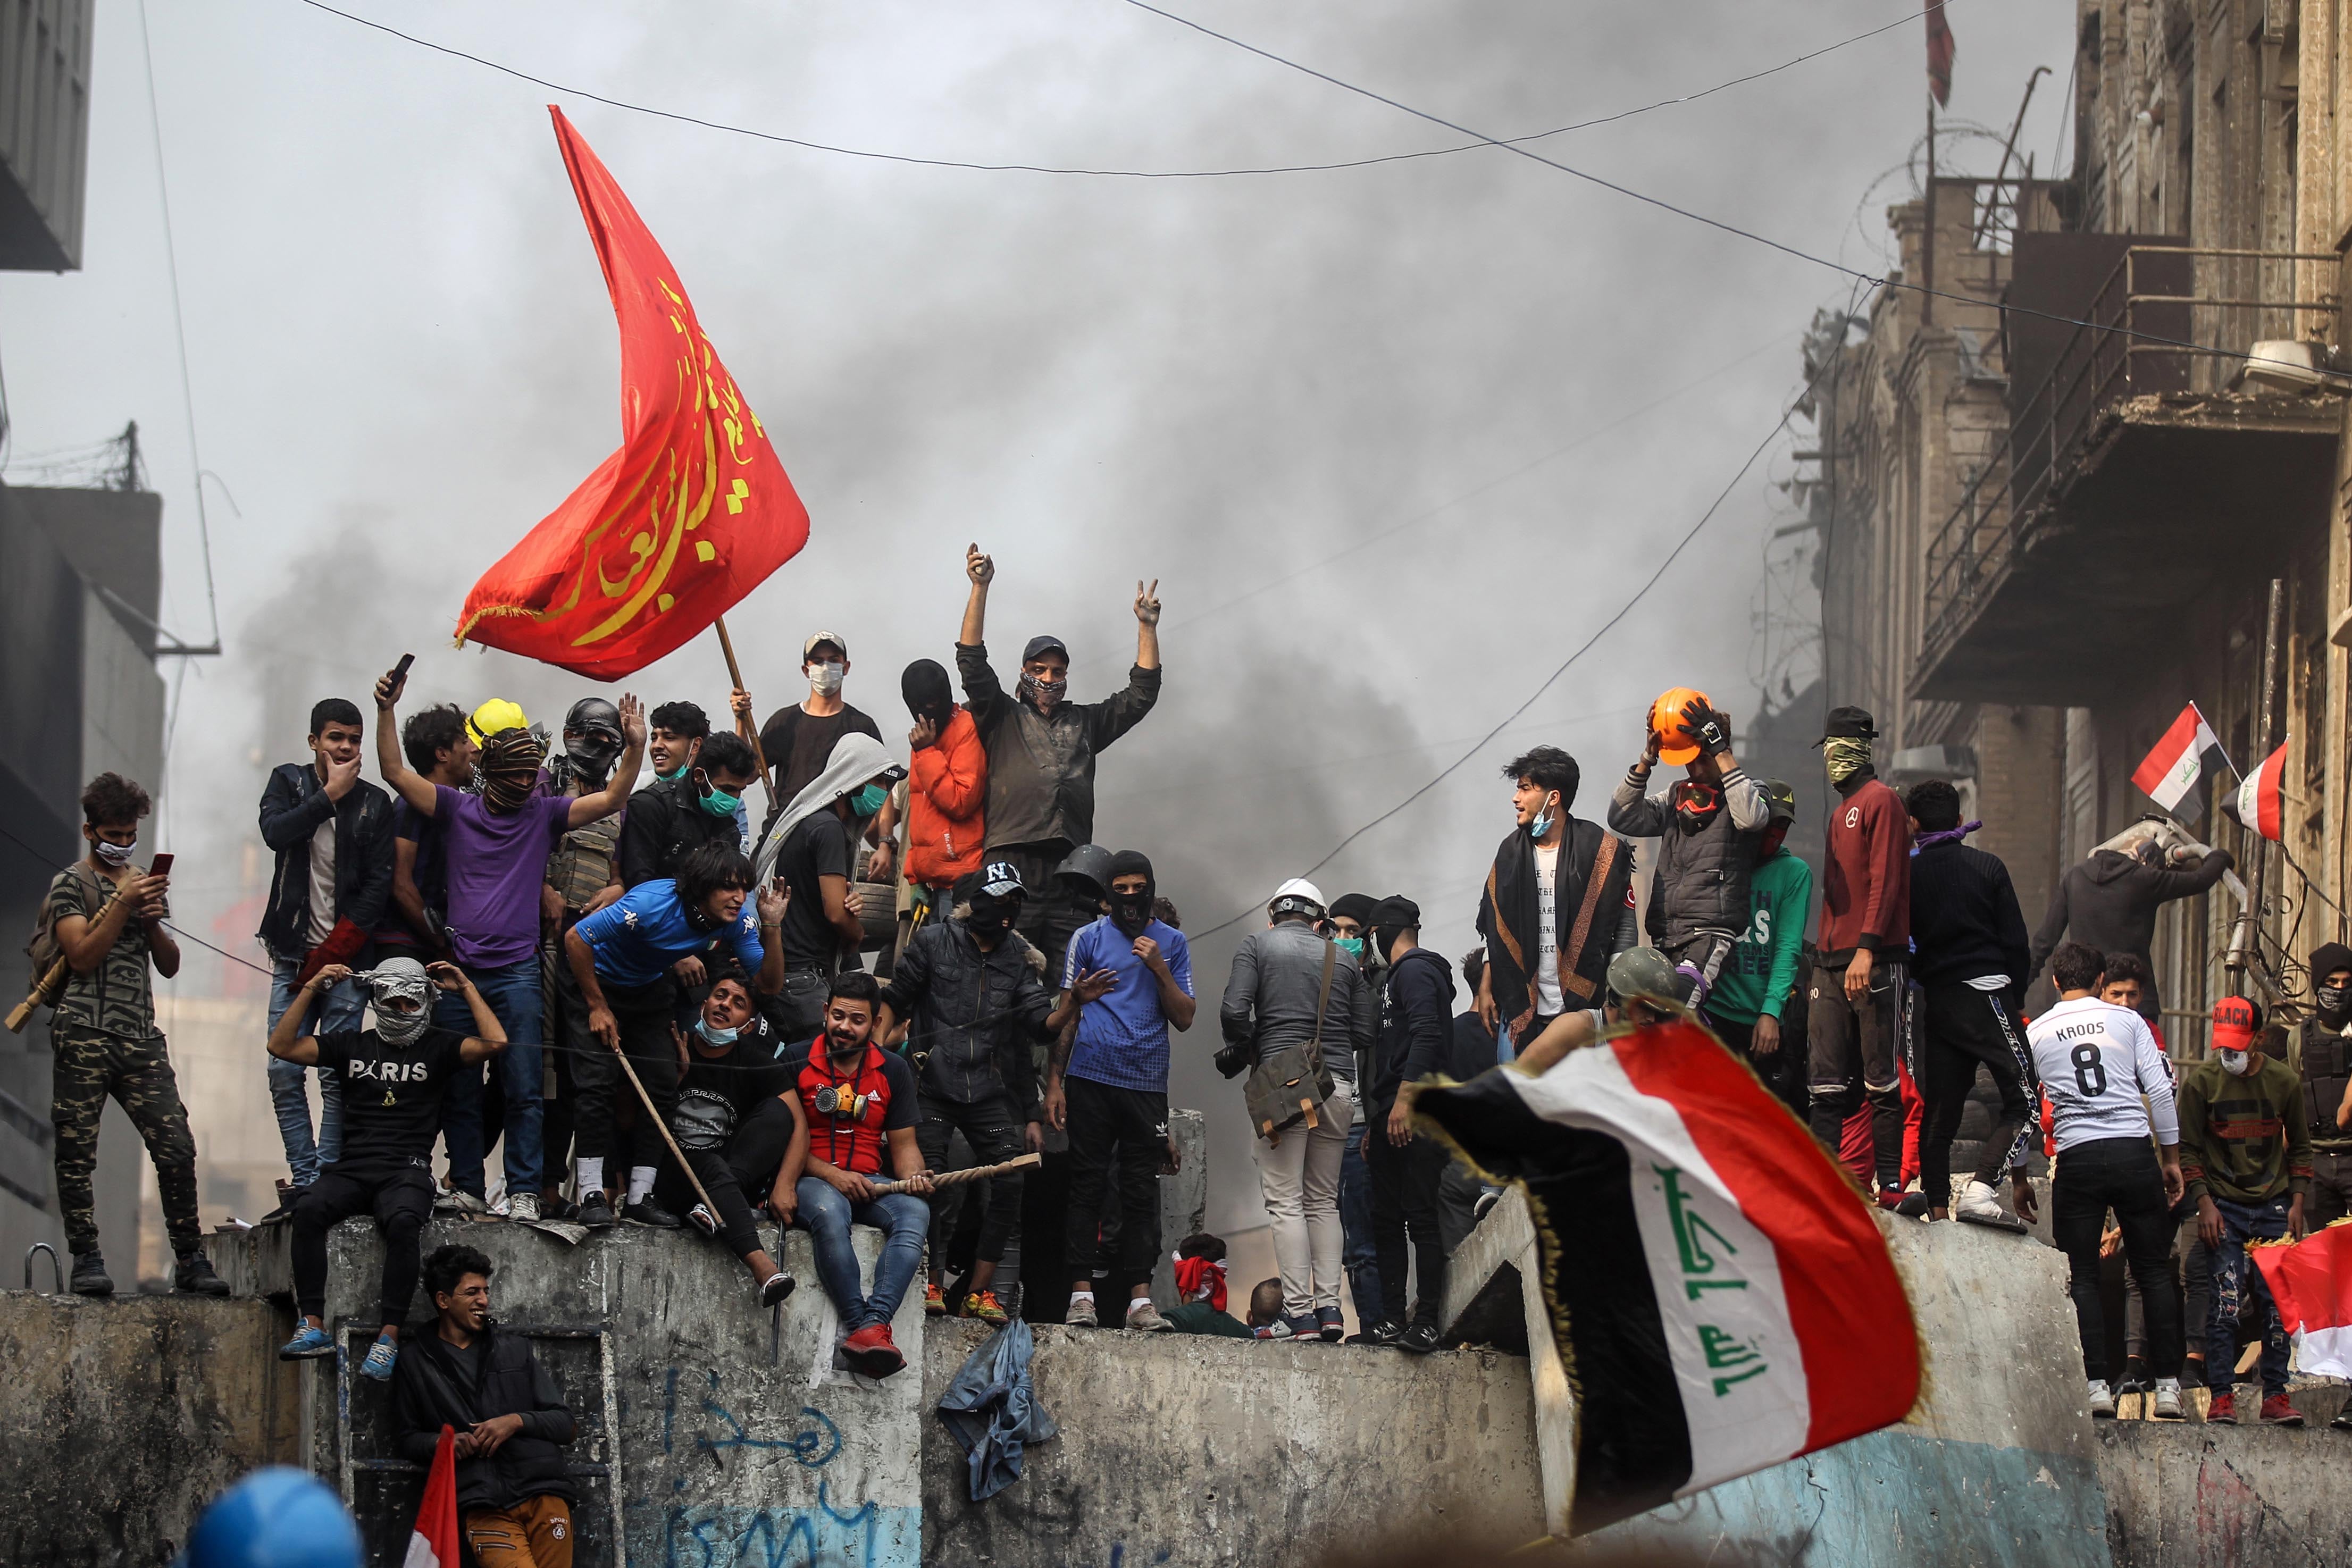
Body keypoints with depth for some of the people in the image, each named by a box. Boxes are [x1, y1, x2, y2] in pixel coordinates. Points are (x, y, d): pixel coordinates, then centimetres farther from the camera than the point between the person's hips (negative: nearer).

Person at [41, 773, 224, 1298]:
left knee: (176, 1147, -6)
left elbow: (170, 965, 20)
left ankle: (190, 1259, -1)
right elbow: (82, 956, -7)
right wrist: (124, 904, -11)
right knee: (77, 1152, -5)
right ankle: (86, 1260, 0)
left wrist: (154, 921, 1)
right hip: (84, 1036, -4)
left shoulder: (147, 884, 22)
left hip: (141, 1037, 4)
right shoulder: (70, 884, 5)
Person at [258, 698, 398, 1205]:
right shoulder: (288, 783, 9)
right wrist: (329, 796, -12)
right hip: (295, 954, 2)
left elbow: (380, 883, -1)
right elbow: (275, 832, -11)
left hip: (346, 957, -2)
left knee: (338, 1078, -7)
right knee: (284, 1073, -4)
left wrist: (337, 949, -9)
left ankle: (328, 1178, -5)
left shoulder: (374, 804, 6)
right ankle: (304, 1178, 2)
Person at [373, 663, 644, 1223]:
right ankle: (466, 1190, 11)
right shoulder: (458, 810, 7)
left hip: (518, 971, 0)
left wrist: (635, 746, -9)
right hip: (460, 967, 0)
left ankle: (524, 1192, -3)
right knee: (461, 1088, 4)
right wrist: (386, 711, -9)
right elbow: (395, 772, 1)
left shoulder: (544, 814, 9)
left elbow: (612, 798, 5)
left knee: (523, 1089, -5)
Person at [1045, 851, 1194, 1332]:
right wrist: (1054, 1083, 1)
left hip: (1146, 1082, 1)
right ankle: (1081, 1293, -3)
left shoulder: (1172, 943, 12)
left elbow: (1184, 1019, 9)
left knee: (1142, 1191, 0)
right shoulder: (1088, 939, 9)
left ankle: (1141, 1297, -2)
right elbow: (1066, 1014, 9)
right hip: (1090, 1076, -1)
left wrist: (1159, 970, -6)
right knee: (1086, 1185, -3)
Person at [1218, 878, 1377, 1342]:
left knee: (1285, 1201, -3)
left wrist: (1247, 1054, 9)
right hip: (1338, 1088, 4)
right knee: (1324, 1201, 13)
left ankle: (1299, 1312, -11)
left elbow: (1234, 1011, -8)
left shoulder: (1257, 945, 5)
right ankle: (1329, 1307, 3)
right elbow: (1368, 1033, 10)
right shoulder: (1343, 959, 15)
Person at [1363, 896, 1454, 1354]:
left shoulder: (1415, 971, -5)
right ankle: (1393, 1320, 8)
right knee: (1387, 1221, 8)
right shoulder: (1398, 976, 26)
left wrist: (1404, 1099, -25)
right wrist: (1375, 1123, 26)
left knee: (1420, 1218, -12)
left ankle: (1426, 1323, -16)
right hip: (1391, 1119, 11)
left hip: (1414, 1116, -11)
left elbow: (1427, 1034, -20)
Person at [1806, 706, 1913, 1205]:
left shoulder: (1881, 800, -4)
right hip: (1833, 965, 8)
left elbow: (1885, 880, -13)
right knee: (1828, 1085, 2)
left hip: (1876, 962, -8)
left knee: (1881, 1080, -6)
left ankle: (1891, 1184, -5)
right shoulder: (1841, 811, 23)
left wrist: (1866, 949, -22)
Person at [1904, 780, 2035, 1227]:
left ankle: (1937, 1208, 4)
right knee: (2022, 1098, -4)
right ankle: (1981, 1190, -21)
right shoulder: (1987, 867, 3)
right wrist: (2017, 998, 11)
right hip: (1986, 994, -3)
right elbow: (2015, 940, 2)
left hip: (1935, 1000, 3)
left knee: (1939, 1107, 9)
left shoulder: (1908, 873, 5)